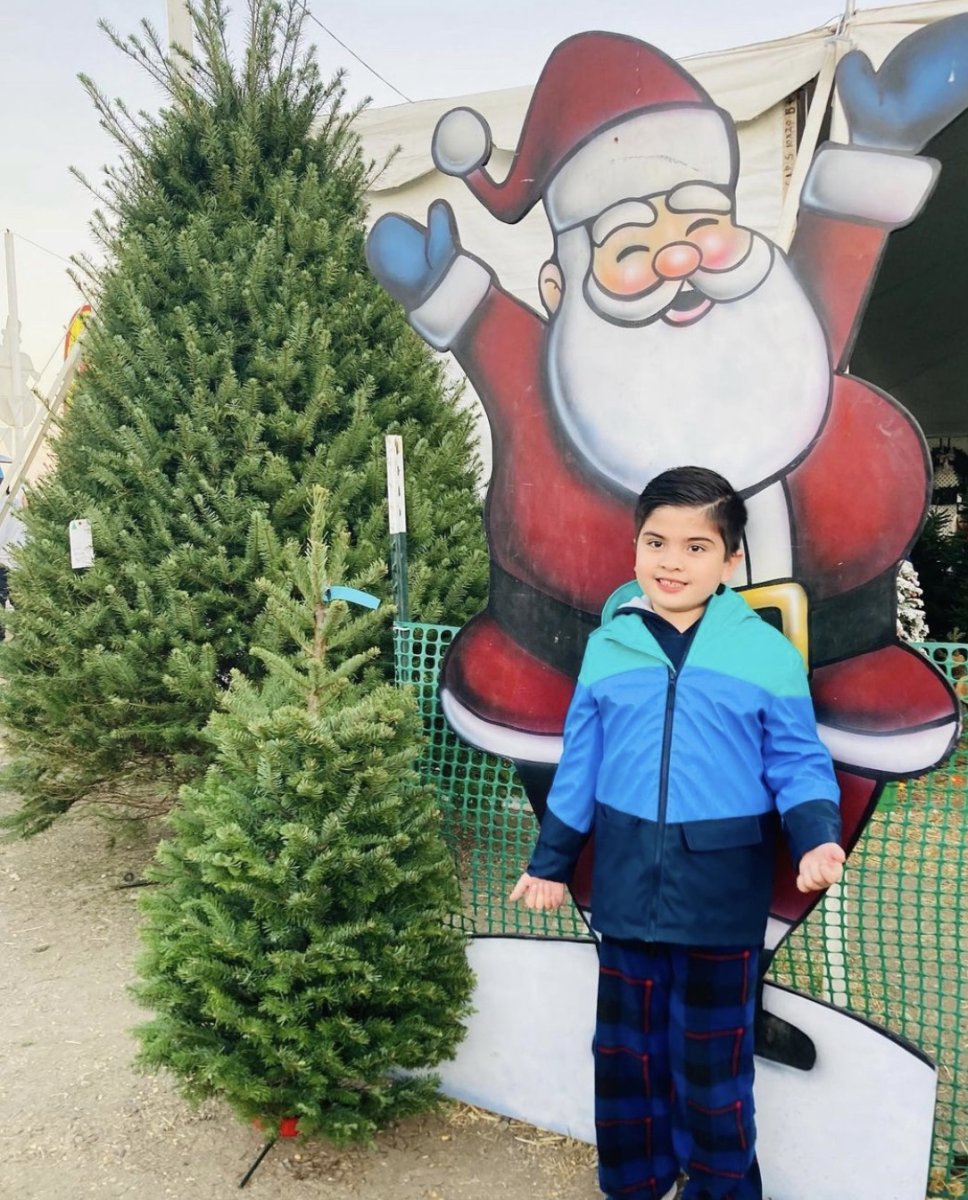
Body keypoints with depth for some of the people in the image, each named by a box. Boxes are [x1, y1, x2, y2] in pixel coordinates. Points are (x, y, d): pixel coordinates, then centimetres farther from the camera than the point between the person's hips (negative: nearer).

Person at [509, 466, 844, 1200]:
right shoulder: (608, 646, -1)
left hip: (722, 892, -2)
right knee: (627, 1050, 18)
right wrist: (551, 862, 11)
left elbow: (799, 764, -2)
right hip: (627, 886, 3)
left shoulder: (768, 653, -8)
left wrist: (817, 837, -20)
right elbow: (579, 766, 6)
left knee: (712, 1058, 14)